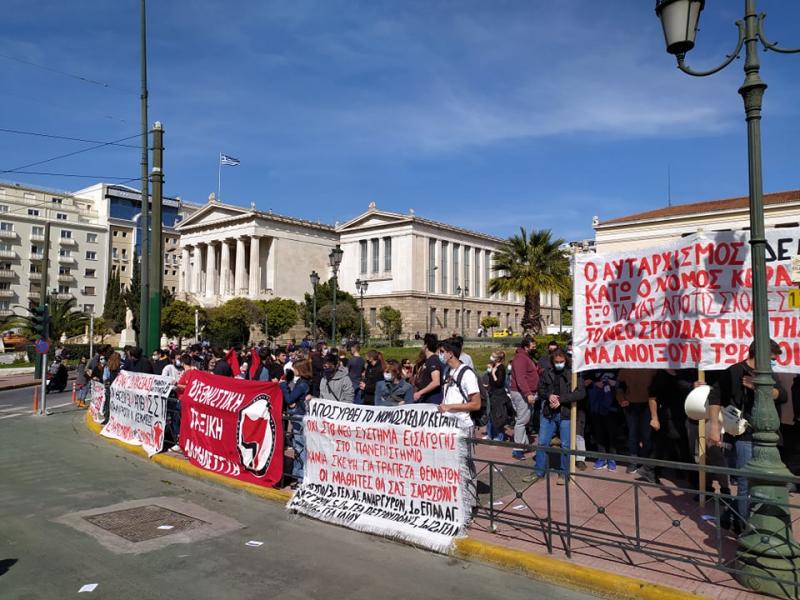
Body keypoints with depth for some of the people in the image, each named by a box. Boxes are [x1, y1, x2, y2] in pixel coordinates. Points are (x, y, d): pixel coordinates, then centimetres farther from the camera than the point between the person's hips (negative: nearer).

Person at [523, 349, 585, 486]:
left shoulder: (573, 374, -7)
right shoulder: (547, 373, 3)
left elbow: (581, 393, -14)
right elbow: (541, 389, 12)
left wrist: (560, 399, -18)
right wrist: (549, 396, -10)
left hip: (566, 414, -3)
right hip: (548, 413, 3)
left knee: (565, 445, 6)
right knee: (542, 442, 8)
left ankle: (564, 473, 22)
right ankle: (538, 472, 20)